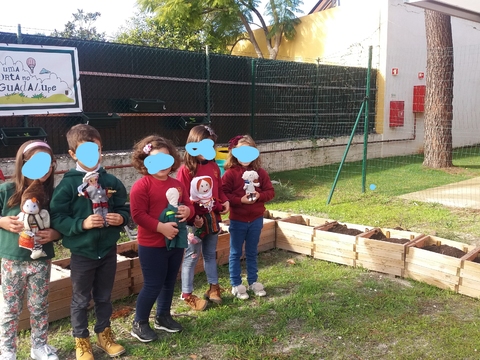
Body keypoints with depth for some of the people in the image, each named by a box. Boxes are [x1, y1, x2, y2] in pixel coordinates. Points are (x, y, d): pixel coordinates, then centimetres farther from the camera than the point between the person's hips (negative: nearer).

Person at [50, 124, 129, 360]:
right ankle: (81, 340, 30)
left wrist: (121, 218, -15)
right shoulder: (68, 184, -12)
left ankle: (104, 333, 38)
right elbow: (56, 218, -13)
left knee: (104, 297, 19)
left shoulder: (111, 182, -2)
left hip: (108, 250, 3)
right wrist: (82, 223, -25)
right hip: (82, 253, -3)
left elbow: (124, 209, 6)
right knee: (81, 300, 13)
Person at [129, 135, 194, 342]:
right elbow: (138, 215, -21)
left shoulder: (177, 184, 8)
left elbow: (188, 205, 16)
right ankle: (139, 324, 18)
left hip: (176, 243, 7)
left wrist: (187, 211, -9)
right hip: (151, 246, -7)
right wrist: (161, 227, -26)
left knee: (169, 282, 18)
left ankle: (163, 317, 36)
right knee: (153, 285, 0)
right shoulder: (141, 186, -15)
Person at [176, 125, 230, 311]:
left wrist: (225, 201, -5)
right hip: (195, 221, -6)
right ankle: (187, 294, 18)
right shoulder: (186, 169, -16)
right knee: (191, 257, 6)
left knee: (211, 254, 20)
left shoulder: (213, 166, 4)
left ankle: (213, 286, 35)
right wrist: (193, 216, -25)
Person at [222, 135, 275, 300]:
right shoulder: (230, 173, -11)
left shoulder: (260, 173, 0)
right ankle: (236, 285, 19)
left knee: (252, 253, 17)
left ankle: (253, 282, 30)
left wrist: (259, 196, -16)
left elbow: (270, 191, 3)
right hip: (237, 220, -3)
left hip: (256, 219, 3)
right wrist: (240, 200, -24)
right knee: (235, 253, 8)